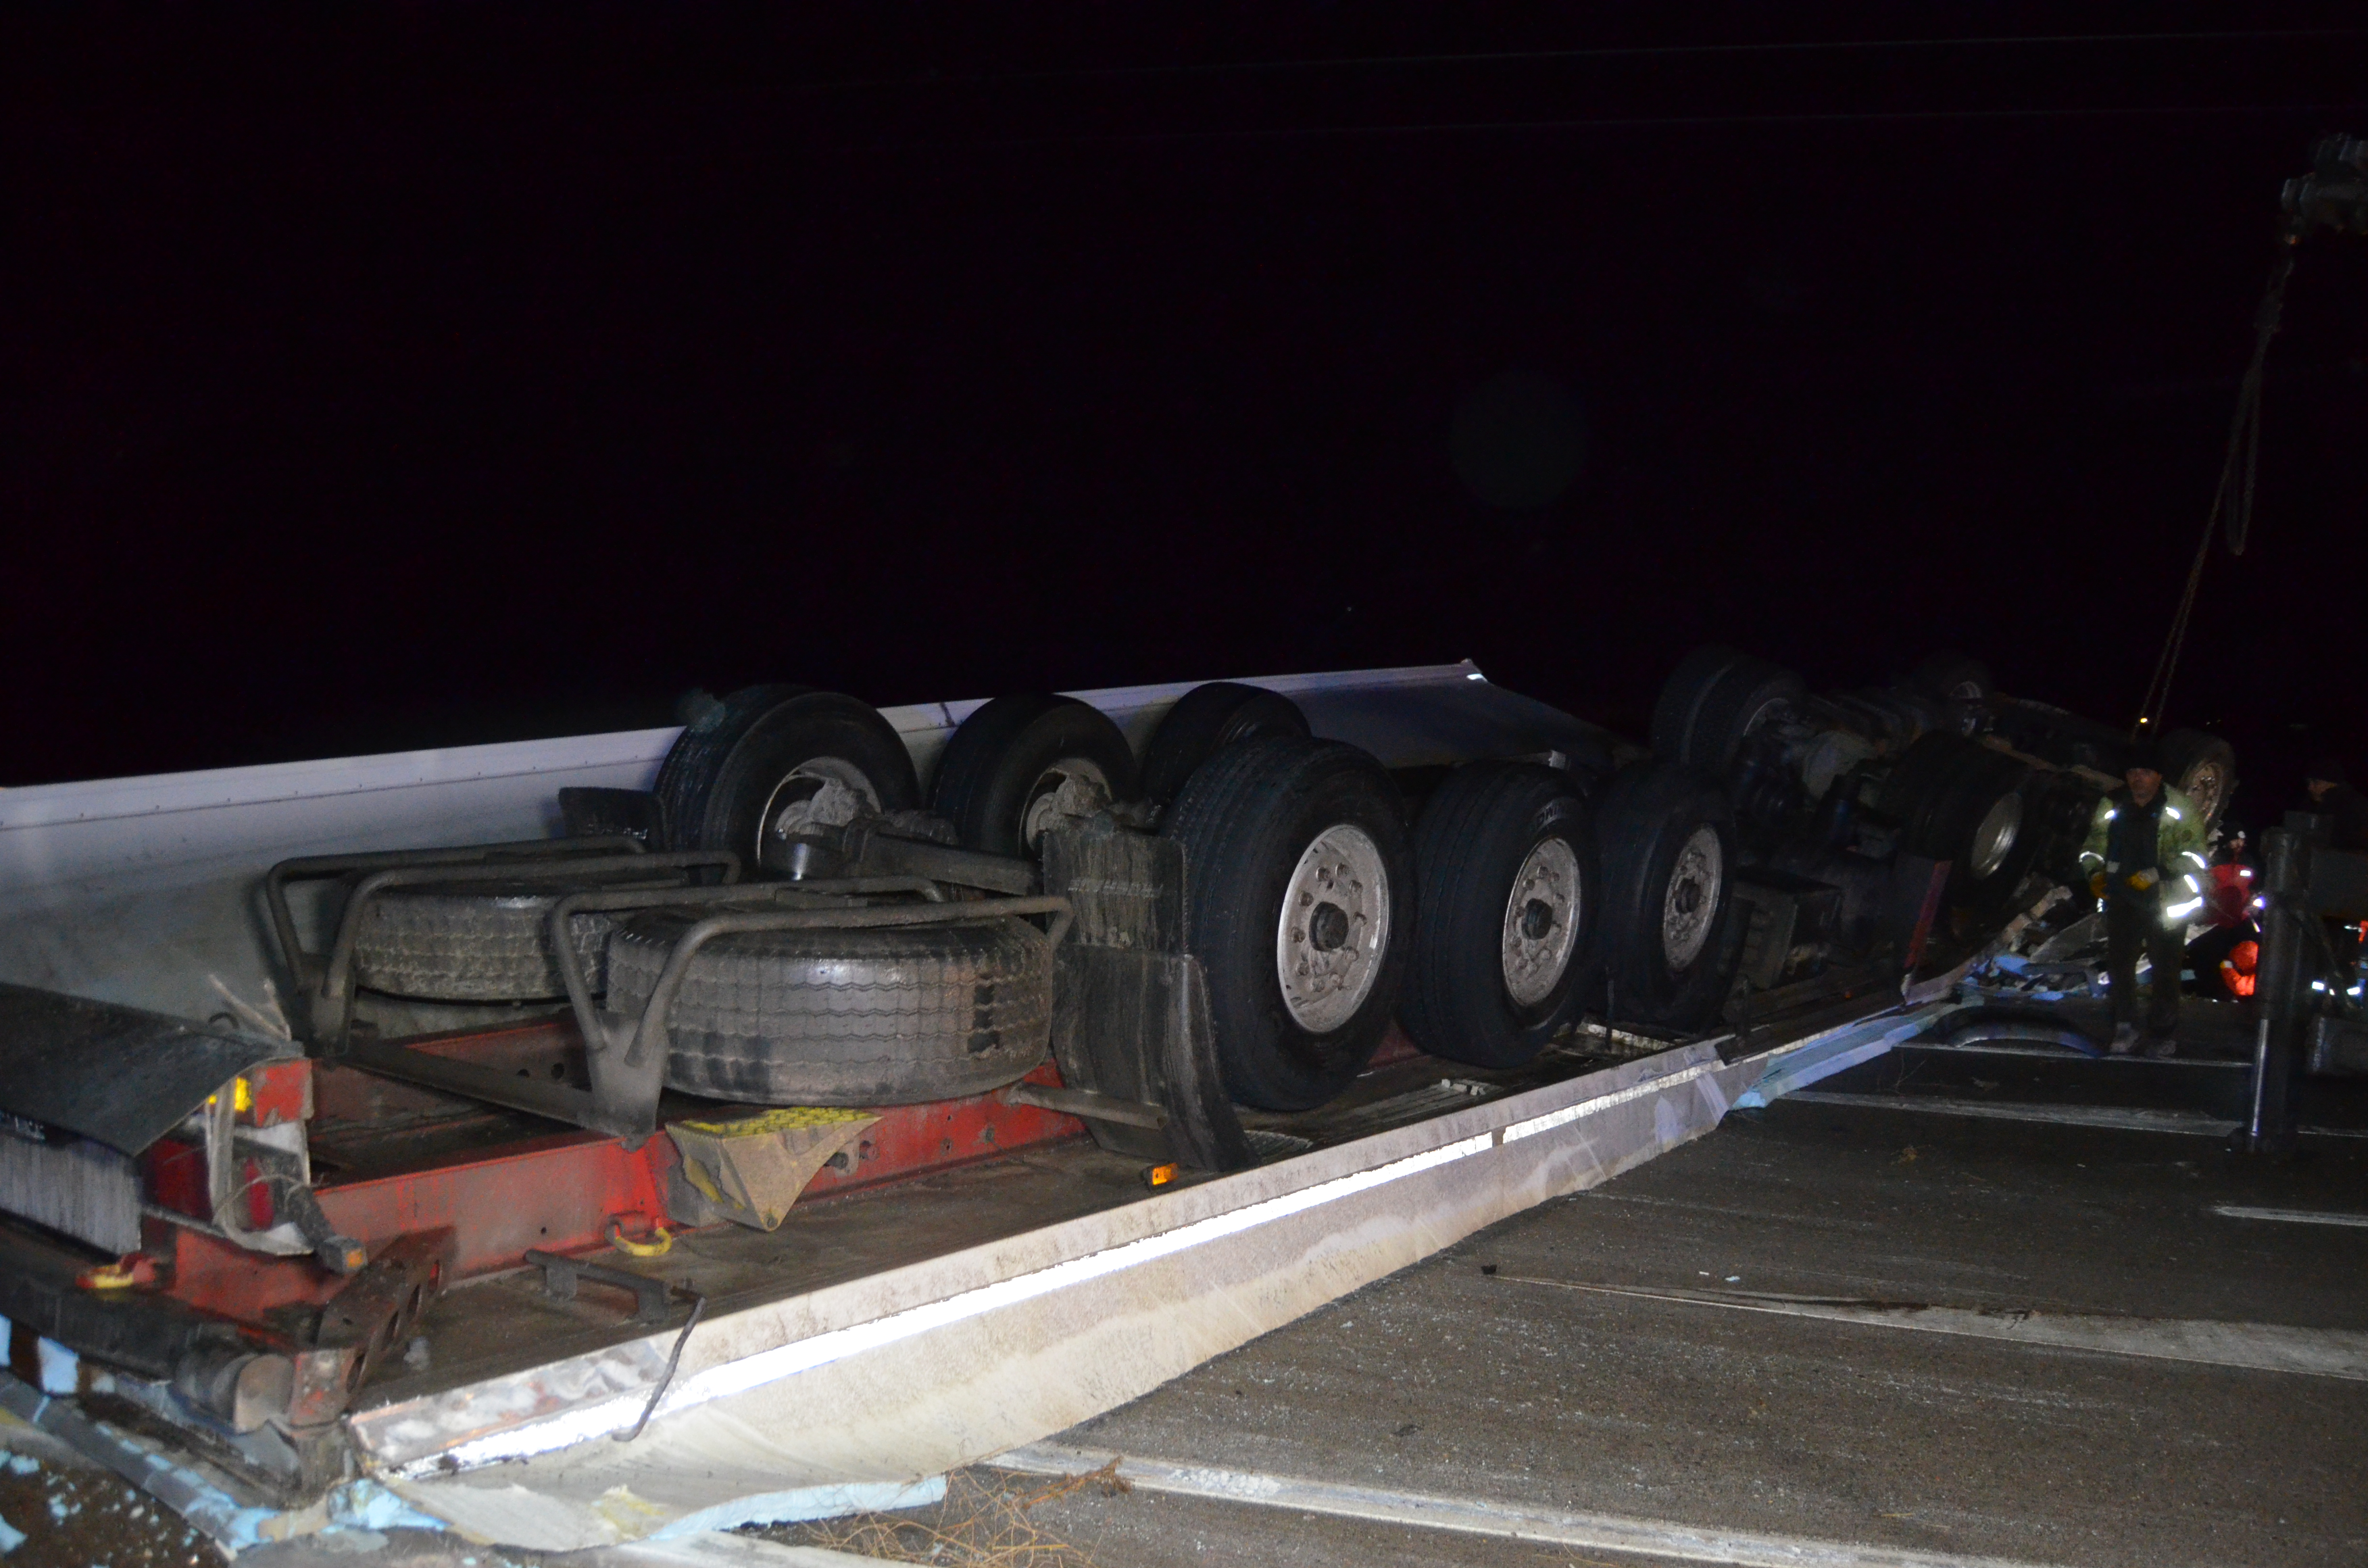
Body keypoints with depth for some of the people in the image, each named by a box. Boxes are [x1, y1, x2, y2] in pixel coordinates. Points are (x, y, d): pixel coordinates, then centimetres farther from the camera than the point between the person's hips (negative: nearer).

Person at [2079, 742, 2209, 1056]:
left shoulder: (2180, 810, -10)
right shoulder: (2111, 807, 4)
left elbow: (2193, 857, -13)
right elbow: (2094, 846, 16)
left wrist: (2156, 873, -24)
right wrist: (2096, 872, -3)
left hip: (2165, 902, -4)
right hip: (2122, 898, 4)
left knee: (2166, 969, 3)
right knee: (2119, 963, 8)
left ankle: (2161, 1033, 16)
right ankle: (2125, 1029, 22)